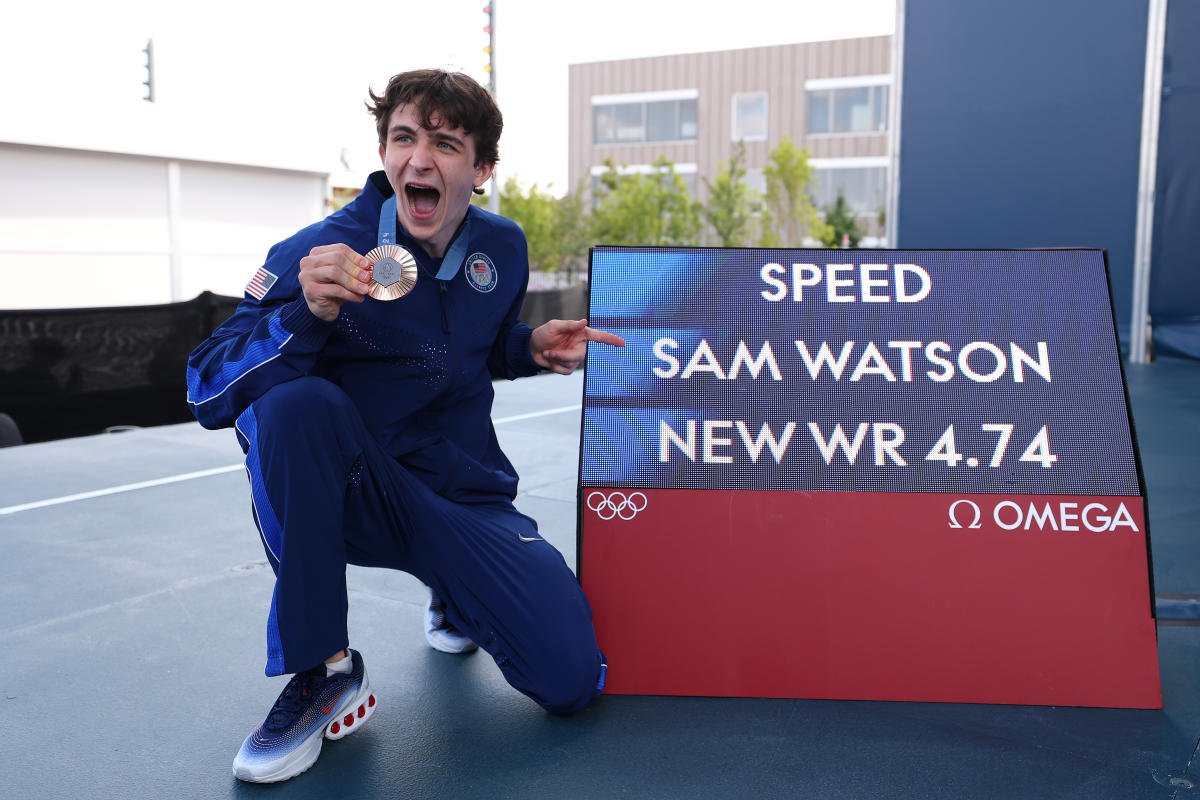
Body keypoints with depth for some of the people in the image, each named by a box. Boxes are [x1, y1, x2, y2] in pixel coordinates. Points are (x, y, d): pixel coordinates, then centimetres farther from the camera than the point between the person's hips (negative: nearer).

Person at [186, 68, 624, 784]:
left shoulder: (502, 248, 0)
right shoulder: (317, 256, -13)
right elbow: (208, 391, -18)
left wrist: (533, 347, -3)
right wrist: (307, 315, -34)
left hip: (466, 496, 3)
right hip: (352, 499, -3)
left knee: (572, 679, -12)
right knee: (298, 403, -36)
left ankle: (457, 603, 24)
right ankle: (322, 673, -19)